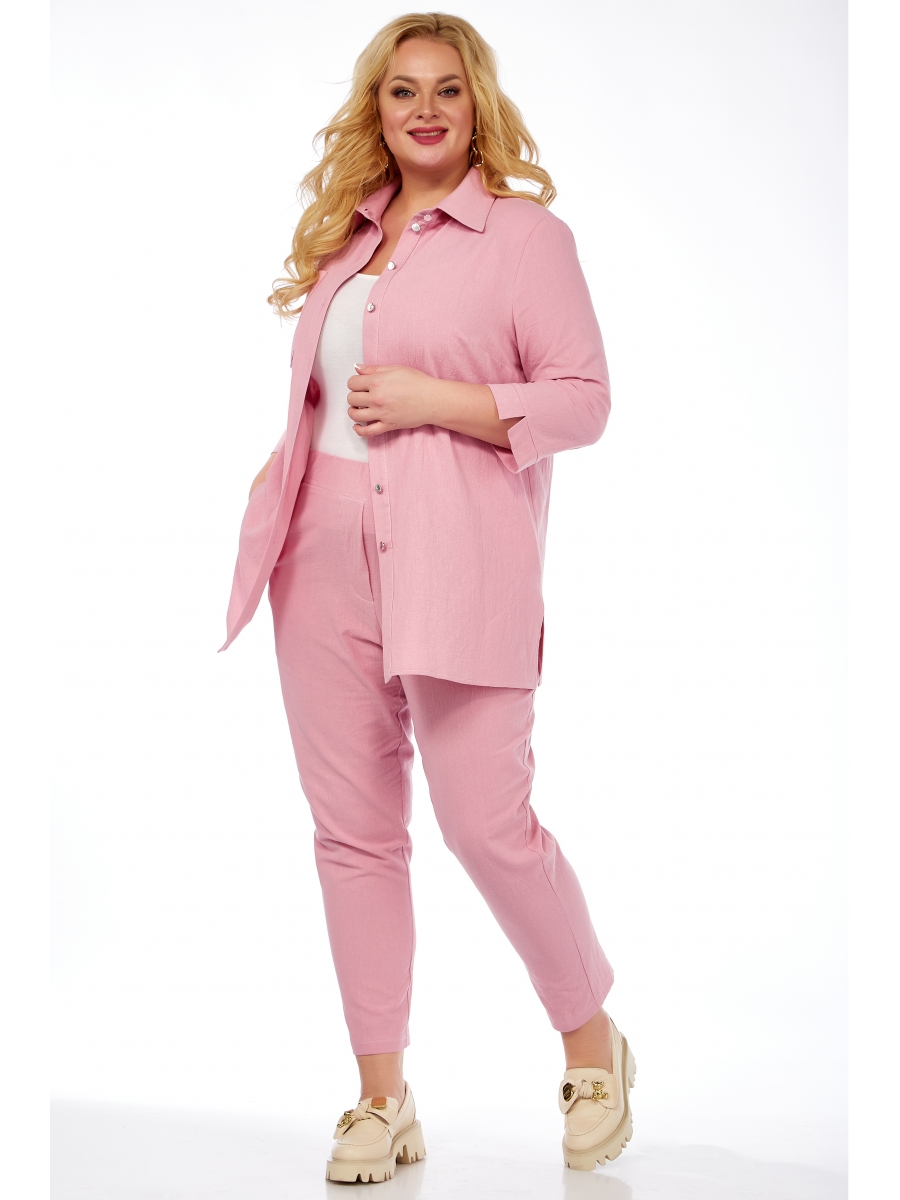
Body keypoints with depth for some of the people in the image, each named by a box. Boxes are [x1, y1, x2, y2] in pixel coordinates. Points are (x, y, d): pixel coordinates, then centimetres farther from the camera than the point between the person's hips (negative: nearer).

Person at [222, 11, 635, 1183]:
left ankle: (593, 1044, 17)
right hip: (326, 559, 6)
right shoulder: (342, 236, 17)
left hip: (456, 564, -6)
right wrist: (282, 465, 9)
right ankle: (382, 1099, 17)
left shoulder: (525, 234, 0)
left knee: (487, 823, -9)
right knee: (353, 827, 6)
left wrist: (437, 401, -14)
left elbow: (585, 399, -6)